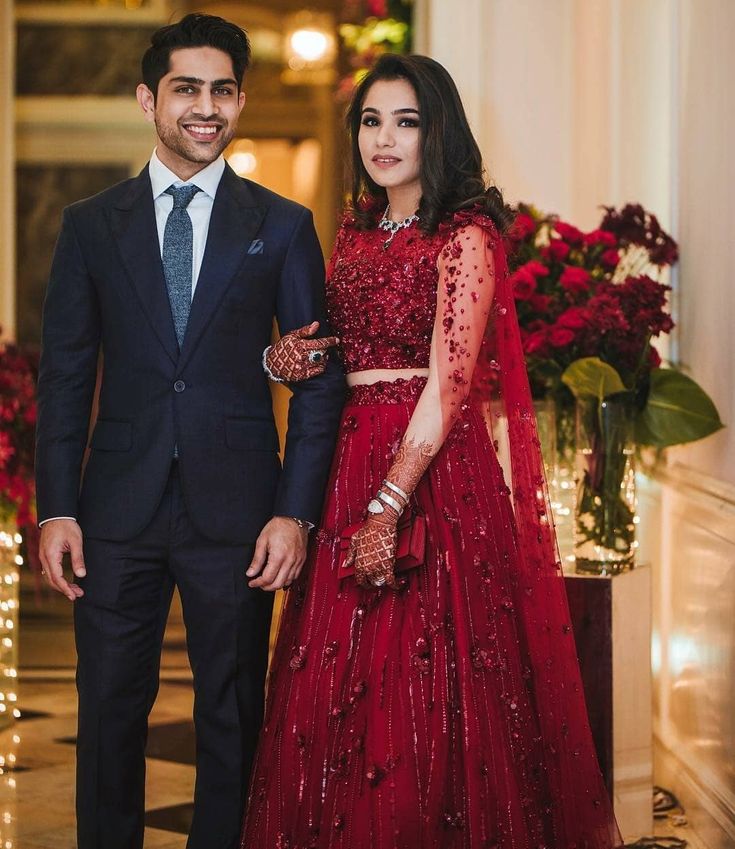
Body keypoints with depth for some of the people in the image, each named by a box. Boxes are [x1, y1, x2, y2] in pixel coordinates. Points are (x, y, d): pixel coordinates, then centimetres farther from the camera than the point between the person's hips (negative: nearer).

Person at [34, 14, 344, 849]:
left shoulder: (282, 228, 4)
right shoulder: (91, 225, 6)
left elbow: (319, 376, 2)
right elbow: (64, 375, 6)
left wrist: (296, 510, -6)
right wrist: (56, 508, -2)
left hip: (235, 507, -1)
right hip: (119, 508, 1)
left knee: (232, 718, 9)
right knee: (109, 714, 7)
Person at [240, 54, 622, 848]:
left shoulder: (465, 238, -8)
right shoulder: (356, 231, 13)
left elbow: (448, 386, -15)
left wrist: (390, 506, -21)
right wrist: (285, 359, -2)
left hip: (435, 469, -7)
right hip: (348, 461, 7)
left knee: (425, 685, -3)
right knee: (337, 686, 8)